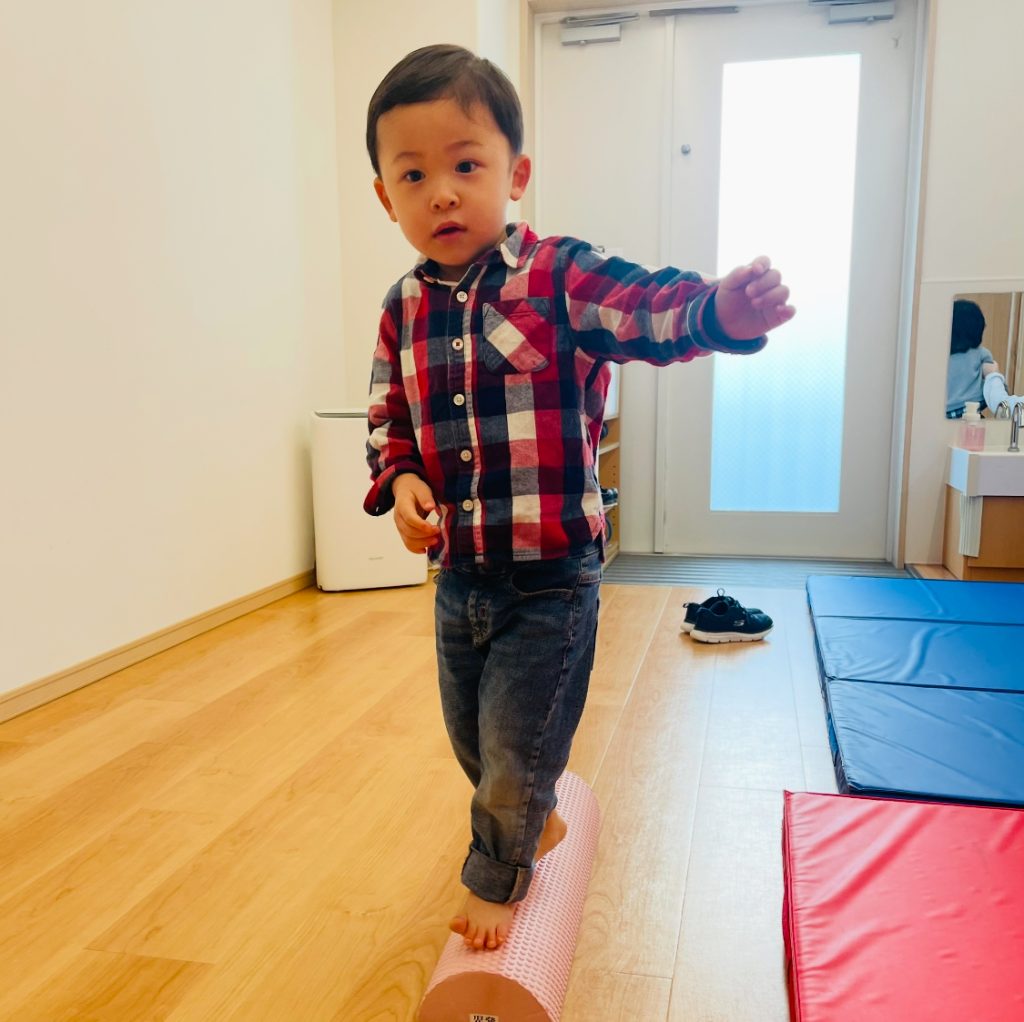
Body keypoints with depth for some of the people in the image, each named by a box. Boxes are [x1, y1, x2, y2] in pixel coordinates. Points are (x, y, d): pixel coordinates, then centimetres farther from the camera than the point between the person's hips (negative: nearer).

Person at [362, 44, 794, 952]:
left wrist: (720, 308, -50)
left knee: (515, 751, 7)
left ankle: (497, 882, 39)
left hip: (551, 579, -5)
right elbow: (388, 420, 10)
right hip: (459, 576, 6)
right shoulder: (404, 311, 1)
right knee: (472, 742, 24)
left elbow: (648, 312, -28)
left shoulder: (559, 279, -13)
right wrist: (400, 483, -10)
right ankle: (539, 820, 57)